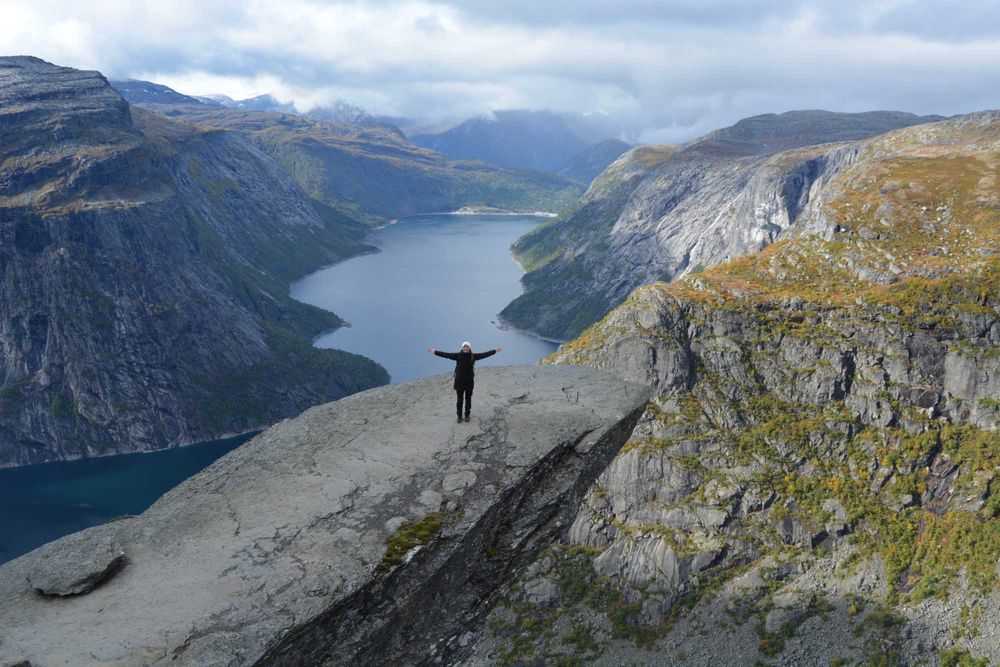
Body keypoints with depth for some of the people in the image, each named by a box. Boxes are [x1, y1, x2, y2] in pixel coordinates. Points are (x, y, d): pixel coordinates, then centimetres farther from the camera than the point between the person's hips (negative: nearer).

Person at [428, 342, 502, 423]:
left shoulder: (473, 356, -5)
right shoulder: (458, 355, -8)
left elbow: (485, 354, 1)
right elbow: (446, 354, -8)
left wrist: (495, 350, 5)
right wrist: (435, 352, -11)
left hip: (469, 382, 1)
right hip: (459, 382, -1)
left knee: (468, 399, 14)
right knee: (459, 400, 7)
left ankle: (467, 415, 30)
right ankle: (459, 416, 22)